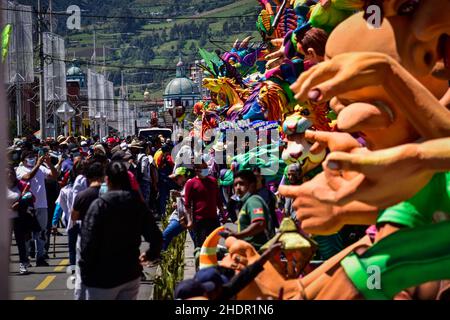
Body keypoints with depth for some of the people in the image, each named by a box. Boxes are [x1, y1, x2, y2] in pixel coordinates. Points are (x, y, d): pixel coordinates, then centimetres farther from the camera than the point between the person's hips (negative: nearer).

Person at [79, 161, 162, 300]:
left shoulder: (99, 205, -14)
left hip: (102, 278, -5)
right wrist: (151, 254, 21)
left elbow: (88, 243, -18)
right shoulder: (137, 203, 1)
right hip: (131, 275, 5)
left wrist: (85, 273, -8)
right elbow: (156, 237, 2)